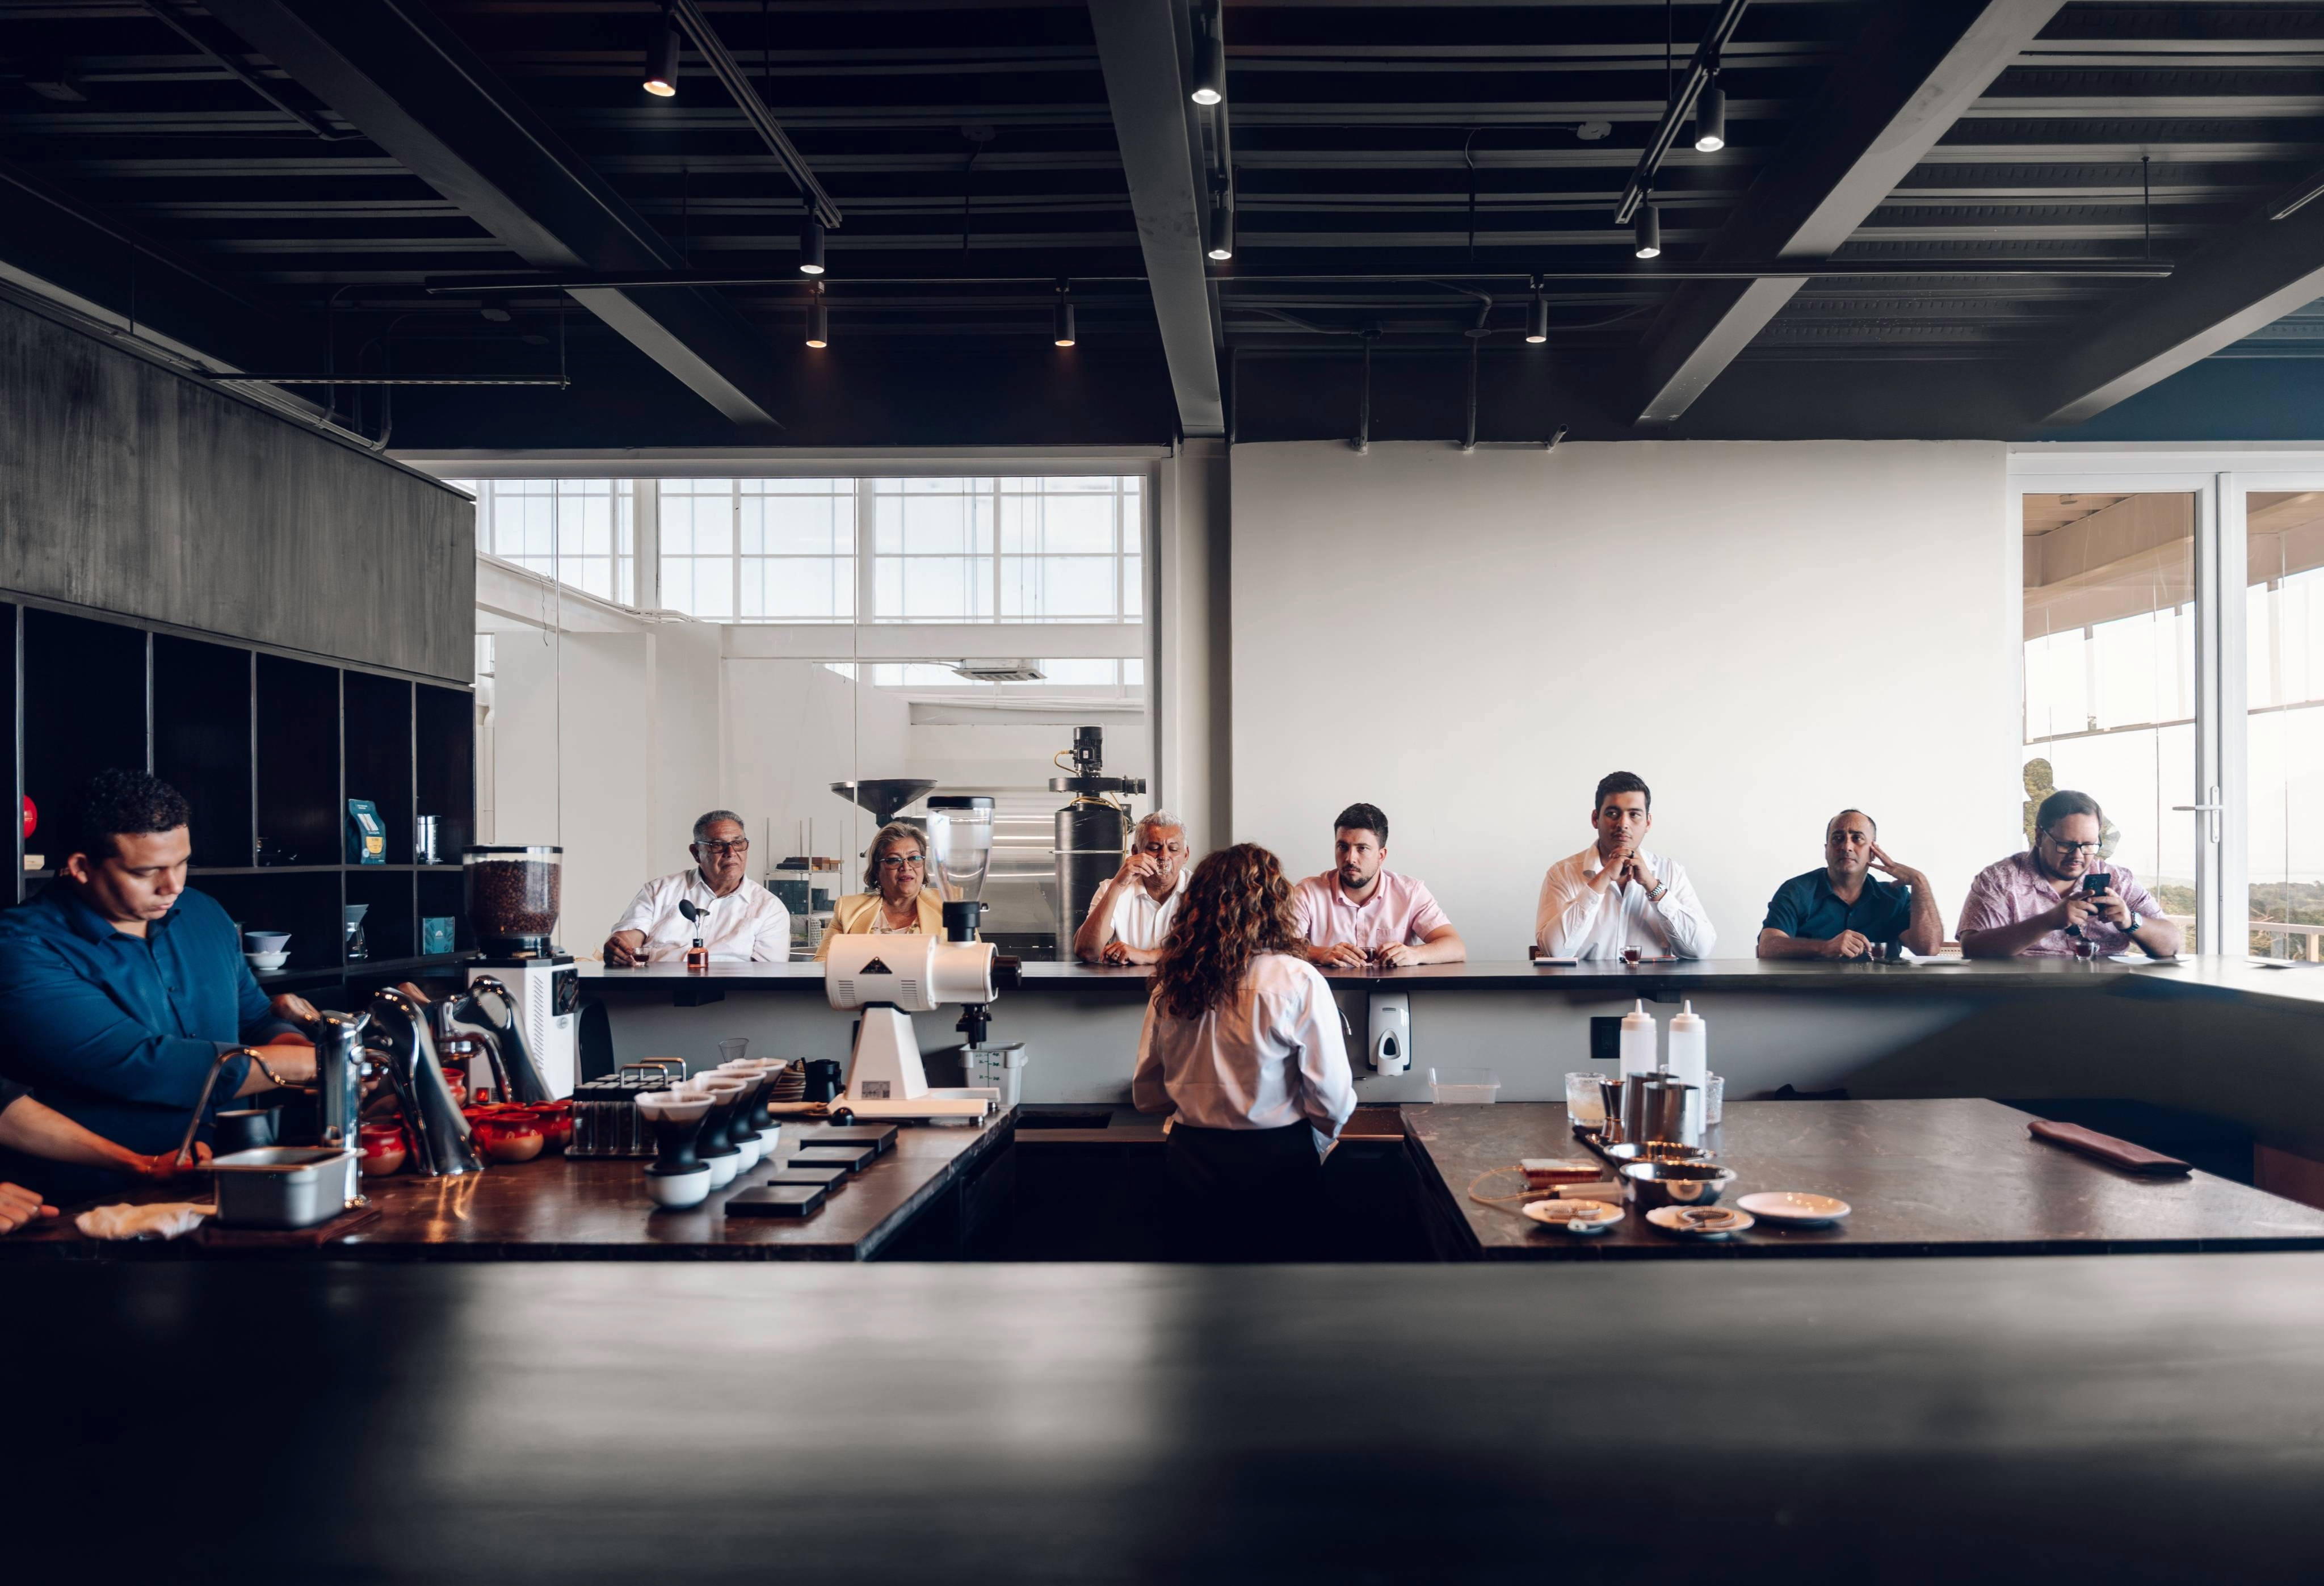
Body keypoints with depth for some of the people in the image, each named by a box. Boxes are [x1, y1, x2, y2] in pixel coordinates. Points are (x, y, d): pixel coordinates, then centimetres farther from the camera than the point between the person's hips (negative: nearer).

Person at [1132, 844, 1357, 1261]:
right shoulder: (1297, 980, -15)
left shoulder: (1172, 984, -2)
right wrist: (1319, 1141, 7)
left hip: (1191, 1162, 4)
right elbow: (1332, 1097, -14)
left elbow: (1146, 1094, 6)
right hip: (1275, 1164, -3)